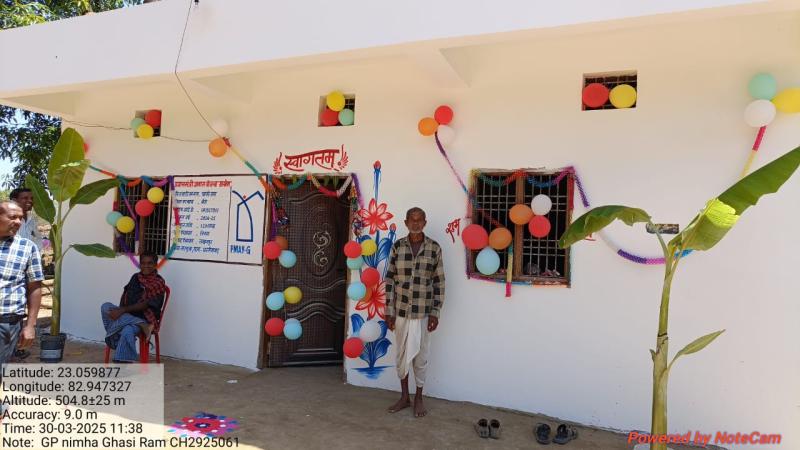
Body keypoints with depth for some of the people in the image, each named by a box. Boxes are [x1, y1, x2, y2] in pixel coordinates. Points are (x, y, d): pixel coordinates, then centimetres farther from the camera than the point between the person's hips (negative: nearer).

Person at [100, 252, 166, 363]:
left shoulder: (158, 283, -6)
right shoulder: (136, 277, 13)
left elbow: (145, 305, -13)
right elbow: (125, 294, 13)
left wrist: (123, 310, -20)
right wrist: (120, 310, -7)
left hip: (144, 318, -6)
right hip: (127, 315, 6)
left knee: (127, 331, -36)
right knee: (105, 307, -20)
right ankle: (141, 326, -29)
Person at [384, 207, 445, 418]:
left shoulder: (434, 248, -3)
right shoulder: (397, 247, 0)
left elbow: (439, 283, -2)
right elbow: (390, 280, 2)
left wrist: (435, 313, -6)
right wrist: (389, 311, -1)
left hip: (423, 311, -1)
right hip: (401, 310, 2)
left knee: (420, 355, 9)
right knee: (402, 354, 12)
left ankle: (418, 397, 25)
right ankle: (404, 396, 28)